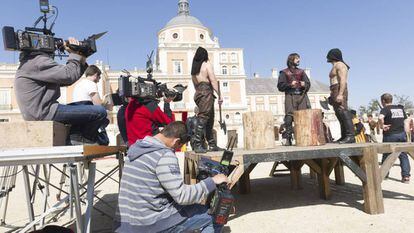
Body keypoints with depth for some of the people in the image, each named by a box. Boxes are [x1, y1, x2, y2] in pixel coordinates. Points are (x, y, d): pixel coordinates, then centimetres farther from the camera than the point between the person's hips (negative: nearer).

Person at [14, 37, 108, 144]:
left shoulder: (36, 61, 23)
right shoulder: (37, 60, -10)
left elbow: (65, 80, 16)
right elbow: (68, 75, -22)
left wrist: (81, 60, 7)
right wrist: (75, 54, -5)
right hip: (43, 113, -11)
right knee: (100, 112, -18)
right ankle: (85, 142, 0)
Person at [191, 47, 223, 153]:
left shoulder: (194, 67, 21)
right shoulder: (207, 64, 1)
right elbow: (213, 80, -8)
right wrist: (219, 95, -9)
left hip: (198, 93, 8)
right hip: (206, 93, -8)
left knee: (209, 120, 10)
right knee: (203, 117, -12)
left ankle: (212, 145, 14)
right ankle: (197, 145, -16)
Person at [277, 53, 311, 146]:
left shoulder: (301, 72, 22)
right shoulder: (284, 72, 10)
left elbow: (308, 83, 17)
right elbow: (280, 86, 1)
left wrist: (304, 85, -5)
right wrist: (290, 85, -13)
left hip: (302, 96, 4)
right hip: (290, 96, -3)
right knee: (289, 117, -12)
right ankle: (288, 139, -10)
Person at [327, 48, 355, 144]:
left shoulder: (339, 65, -5)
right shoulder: (336, 66, 25)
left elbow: (343, 80, -16)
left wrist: (340, 94, -26)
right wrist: (333, 96, 24)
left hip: (339, 91, -10)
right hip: (336, 93, 10)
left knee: (343, 112, -17)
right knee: (340, 114, 7)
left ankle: (350, 136, -20)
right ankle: (344, 136, 8)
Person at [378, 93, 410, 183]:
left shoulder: (385, 109, -9)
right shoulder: (400, 108, 11)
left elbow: (380, 118, -29)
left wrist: (382, 126, -15)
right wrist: (405, 130, 16)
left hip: (390, 135, -4)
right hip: (402, 134, 5)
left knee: (386, 155, 9)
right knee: (403, 155, 9)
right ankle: (406, 176, 4)